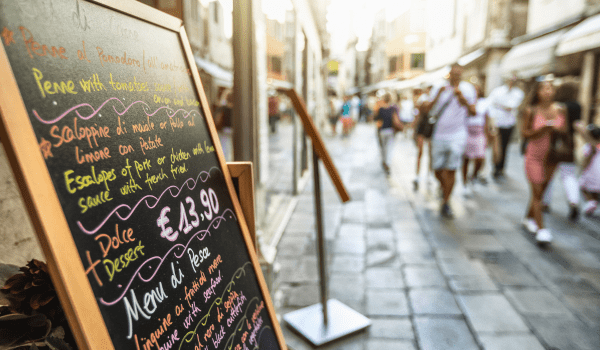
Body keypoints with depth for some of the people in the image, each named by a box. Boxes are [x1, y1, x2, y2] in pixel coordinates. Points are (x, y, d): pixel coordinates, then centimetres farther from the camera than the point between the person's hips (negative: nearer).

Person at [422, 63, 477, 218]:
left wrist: (464, 100, -18)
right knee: (437, 170, 5)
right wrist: (439, 94, -19)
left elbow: (473, 112, -2)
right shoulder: (439, 88, 3)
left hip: (457, 137, -1)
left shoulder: (468, 89, 2)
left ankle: (445, 204, 7)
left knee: (451, 170, -5)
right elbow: (428, 109, -7)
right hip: (439, 135, 1)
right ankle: (444, 187, 39)